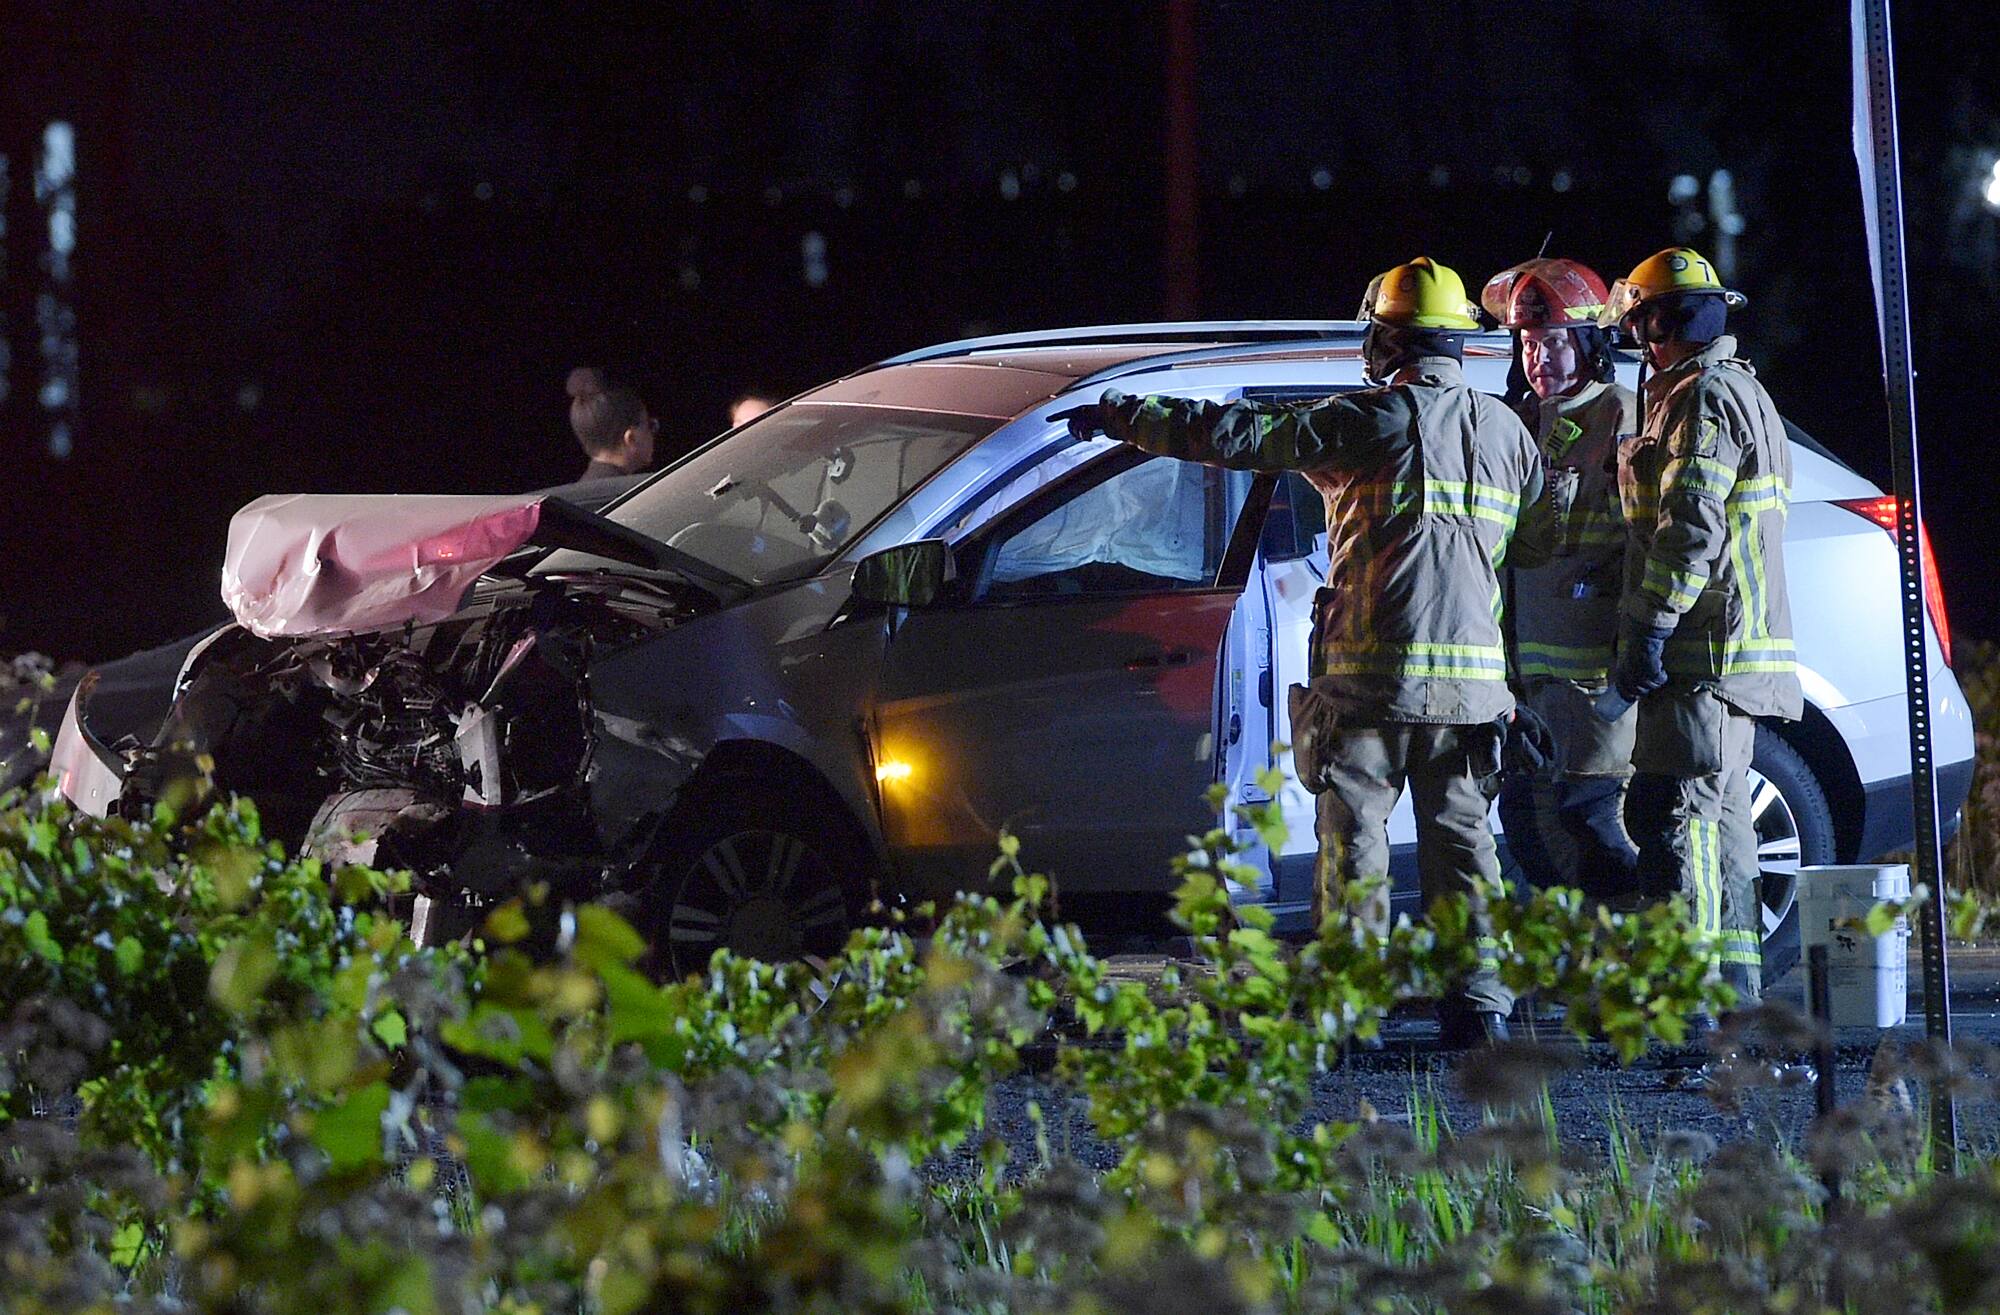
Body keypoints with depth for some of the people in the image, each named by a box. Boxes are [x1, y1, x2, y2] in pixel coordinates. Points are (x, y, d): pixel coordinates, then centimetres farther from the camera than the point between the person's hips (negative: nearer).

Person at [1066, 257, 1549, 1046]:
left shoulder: (1373, 419, -6)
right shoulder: (1506, 430, 11)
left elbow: (1238, 436, -7)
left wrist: (1120, 418, -1)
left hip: (1375, 671, -5)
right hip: (1471, 676, 5)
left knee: (1355, 832, 1)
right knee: (1459, 833, 10)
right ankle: (1479, 1003, 5)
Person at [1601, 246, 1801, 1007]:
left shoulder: (1704, 400, -13)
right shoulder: (1743, 393, 22)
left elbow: (1690, 526, -21)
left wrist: (1649, 632, -21)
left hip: (1703, 652, -11)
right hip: (1731, 651, 11)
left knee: (1673, 811, -13)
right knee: (1719, 814, 14)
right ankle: (1735, 986, 17)